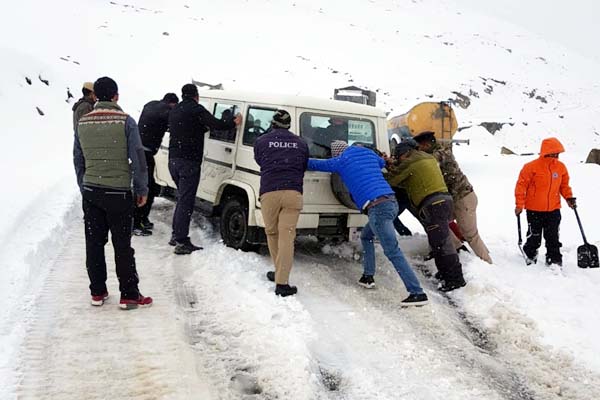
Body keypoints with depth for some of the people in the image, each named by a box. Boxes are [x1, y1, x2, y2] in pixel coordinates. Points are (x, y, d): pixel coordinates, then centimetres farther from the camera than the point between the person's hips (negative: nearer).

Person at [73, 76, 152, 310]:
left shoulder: (82, 123, 5)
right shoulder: (125, 121, -9)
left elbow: (78, 160, 12)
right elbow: (137, 158, -10)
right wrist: (142, 189, -1)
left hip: (90, 192, 4)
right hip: (118, 192, -4)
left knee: (94, 243, 12)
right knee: (122, 246, 2)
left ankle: (97, 292, 21)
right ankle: (129, 295, 9)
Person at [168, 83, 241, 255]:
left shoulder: (174, 110, 17)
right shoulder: (196, 109, -9)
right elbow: (216, 124, -15)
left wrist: (204, 127, 34)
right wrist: (234, 123, 0)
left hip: (173, 159, 8)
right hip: (189, 162, -8)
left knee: (183, 198, 21)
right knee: (186, 201, -6)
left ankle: (176, 235, 25)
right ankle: (182, 242, -6)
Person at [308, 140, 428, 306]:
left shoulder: (341, 161, 7)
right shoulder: (368, 153, 21)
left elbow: (315, 164, 20)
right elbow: (382, 163, 43)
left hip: (377, 208, -8)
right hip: (392, 202, 8)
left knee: (392, 252, -10)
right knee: (366, 236, 27)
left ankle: (417, 293, -13)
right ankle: (368, 276, 27)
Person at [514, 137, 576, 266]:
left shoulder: (561, 167, 2)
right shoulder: (532, 167, -14)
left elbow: (564, 185, 16)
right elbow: (521, 185, -10)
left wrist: (569, 197, 2)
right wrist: (519, 205, -10)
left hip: (553, 209, 3)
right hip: (534, 209, -3)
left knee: (553, 237, 5)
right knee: (535, 236, 9)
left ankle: (554, 260, 15)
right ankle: (531, 255, 31)